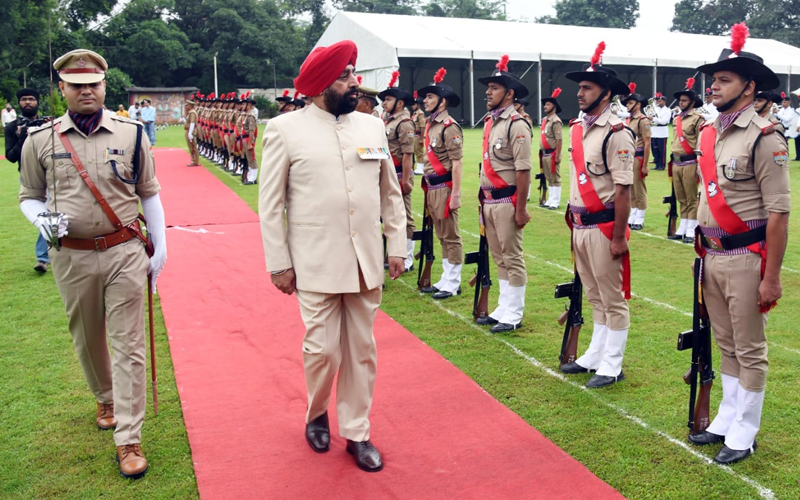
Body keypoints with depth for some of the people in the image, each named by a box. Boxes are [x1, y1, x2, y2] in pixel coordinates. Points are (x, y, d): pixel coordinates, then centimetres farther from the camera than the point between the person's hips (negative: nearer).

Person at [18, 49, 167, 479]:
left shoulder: (131, 134, 0)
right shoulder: (40, 141, 1)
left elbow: (149, 194, 7)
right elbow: (29, 197, 11)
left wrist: (160, 248, 4)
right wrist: (41, 220, -12)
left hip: (124, 253, -1)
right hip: (72, 257, 2)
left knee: (127, 345, -2)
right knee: (87, 340, 17)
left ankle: (128, 440, 5)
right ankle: (106, 400, 45)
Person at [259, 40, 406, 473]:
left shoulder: (372, 126, 7)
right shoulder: (284, 129, -3)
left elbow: (391, 193, 12)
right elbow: (270, 203, -3)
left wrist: (396, 246, 9)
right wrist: (278, 264, -5)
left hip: (366, 262, 4)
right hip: (316, 263, -3)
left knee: (361, 351, 9)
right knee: (323, 349, 0)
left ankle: (357, 433, 25)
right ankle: (316, 414, 30)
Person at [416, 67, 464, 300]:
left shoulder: (449, 127, -14)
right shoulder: (429, 125, 14)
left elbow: (457, 163, -18)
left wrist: (455, 194, -21)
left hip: (444, 188, -9)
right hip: (432, 188, 9)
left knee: (450, 236, -1)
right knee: (441, 236, 15)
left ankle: (453, 284, 8)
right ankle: (446, 280, 24)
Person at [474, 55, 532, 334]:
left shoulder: (517, 125, -14)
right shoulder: (489, 122, 12)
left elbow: (523, 170, -18)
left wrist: (521, 209, -20)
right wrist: (483, 198, 18)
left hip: (507, 201, -9)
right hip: (489, 201, 9)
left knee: (512, 258, 1)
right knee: (499, 258, 15)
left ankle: (513, 315, 10)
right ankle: (503, 309, 26)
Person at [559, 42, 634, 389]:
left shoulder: (616, 133, -14)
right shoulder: (577, 129, 10)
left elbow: (623, 190, -17)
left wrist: (619, 237, -18)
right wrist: (573, 224, 17)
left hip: (604, 227, -8)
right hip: (581, 227, 8)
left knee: (613, 300, 4)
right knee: (595, 297, 18)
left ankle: (612, 367, 14)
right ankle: (595, 356, 31)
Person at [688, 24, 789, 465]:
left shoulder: (764, 138, -13)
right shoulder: (708, 134, 9)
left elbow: (779, 213, -15)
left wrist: (771, 278, -16)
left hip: (746, 258, -7)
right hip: (712, 255, 7)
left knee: (749, 350, 6)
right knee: (725, 345, 18)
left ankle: (744, 433, 19)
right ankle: (727, 418, 32)